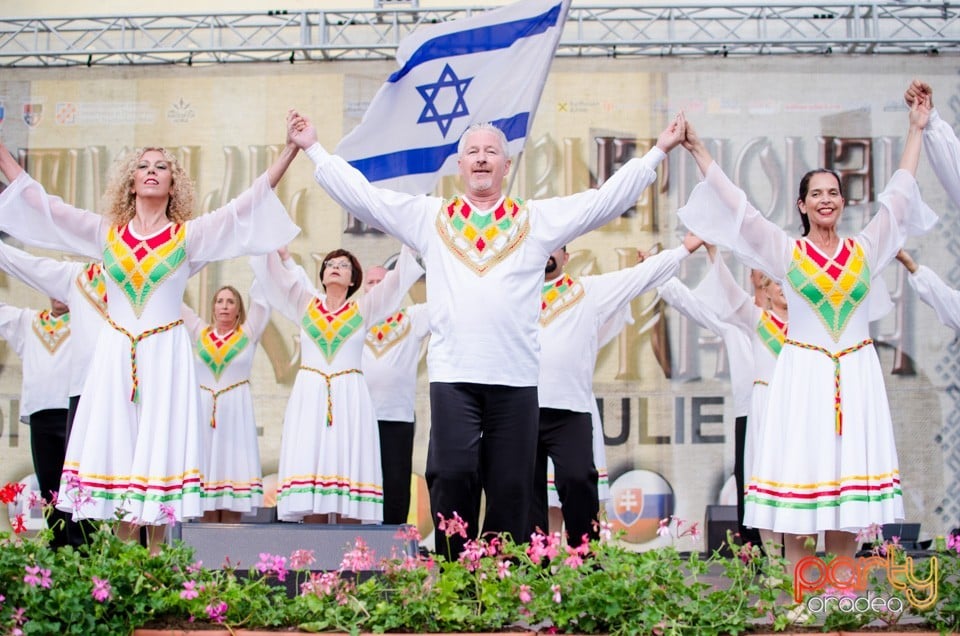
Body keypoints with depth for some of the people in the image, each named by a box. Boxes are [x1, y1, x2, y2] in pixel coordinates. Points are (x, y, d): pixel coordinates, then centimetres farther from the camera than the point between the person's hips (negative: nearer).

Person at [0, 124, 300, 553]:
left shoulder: (190, 235, 4)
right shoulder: (105, 232, 8)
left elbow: (249, 203, -2)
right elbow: (38, 202, 10)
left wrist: (292, 149, -9)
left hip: (165, 355, -2)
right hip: (115, 353, 2)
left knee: (158, 448, -1)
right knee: (117, 448, 2)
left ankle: (155, 558, 4)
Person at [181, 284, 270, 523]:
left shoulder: (248, 333, 7)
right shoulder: (199, 333, 12)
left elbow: (260, 296, 2)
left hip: (236, 413, -2)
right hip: (203, 413, 2)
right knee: (207, 467, -3)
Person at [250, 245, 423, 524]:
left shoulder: (364, 310, 13)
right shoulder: (304, 305, 15)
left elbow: (400, 277, 10)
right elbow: (273, 270, 12)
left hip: (350, 399, 0)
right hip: (308, 399, 1)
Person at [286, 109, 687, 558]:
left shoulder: (539, 219, 13)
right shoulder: (428, 217, 14)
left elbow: (607, 199, 13)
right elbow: (361, 195, 16)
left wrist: (658, 151, 11)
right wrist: (314, 149, 17)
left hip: (517, 377, 1)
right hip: (452, 374, 0)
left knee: (511, 487, 3)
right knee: (452, 477, -7)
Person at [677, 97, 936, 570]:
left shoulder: (865, 249, 10)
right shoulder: (786, 252, 3)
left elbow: (898, 194, 17)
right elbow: (735, 203, 2)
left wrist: (916, 129, 21)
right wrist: (699, 151, 1)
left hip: (856, 376, 3)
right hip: (804, 375, -2)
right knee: (802, 474, -4)